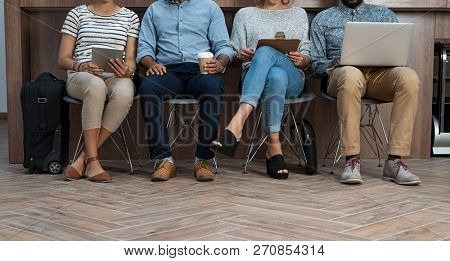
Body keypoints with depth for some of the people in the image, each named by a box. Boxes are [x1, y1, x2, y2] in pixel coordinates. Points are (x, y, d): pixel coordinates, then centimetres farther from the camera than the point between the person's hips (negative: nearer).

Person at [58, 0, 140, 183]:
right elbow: (63, 59, 9)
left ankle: (83, 158, -29)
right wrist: (81, 66, -13)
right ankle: (92, 161, -36)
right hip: (81, 77, -1)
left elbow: (131, 60, 9)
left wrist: (127, 70, -15)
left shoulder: (130, 17, 16)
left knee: (124, 93, -37)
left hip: (116, 77, 1)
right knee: (96, 85, -39)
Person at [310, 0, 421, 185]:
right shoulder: (323, 19, 20)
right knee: (351, 75, -40)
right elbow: (316, 63, 14)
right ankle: (352, 160, -37)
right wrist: (333, 63, -9)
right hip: (342, 72, -2)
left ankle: (394, 161, -33)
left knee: (409, 77, -33)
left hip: (380, 73, 2)